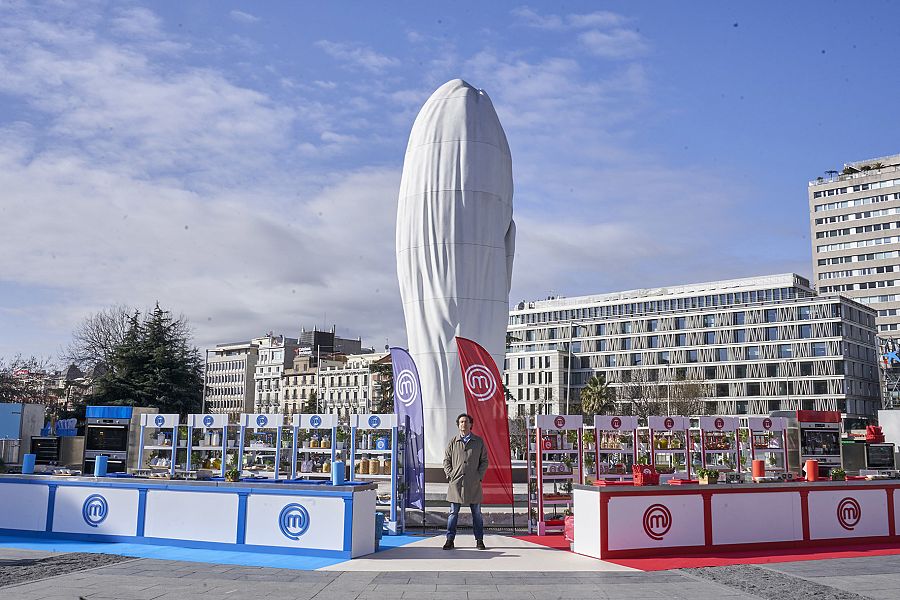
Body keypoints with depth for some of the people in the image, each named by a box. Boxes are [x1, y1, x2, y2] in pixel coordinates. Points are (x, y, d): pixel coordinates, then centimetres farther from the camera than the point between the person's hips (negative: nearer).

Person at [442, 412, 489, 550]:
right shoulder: (453, 442, 7)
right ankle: (450, 540, 8)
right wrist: (450, 475, -2)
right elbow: (446, 460, 10)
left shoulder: (479, 441, 7)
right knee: (453, 512, 3)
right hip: (456, 483, 0)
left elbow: (484, 461, 9)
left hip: (474, 483, 0)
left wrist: (479, 476, -2)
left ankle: (479, 540, 14)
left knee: (476, 513, 6)